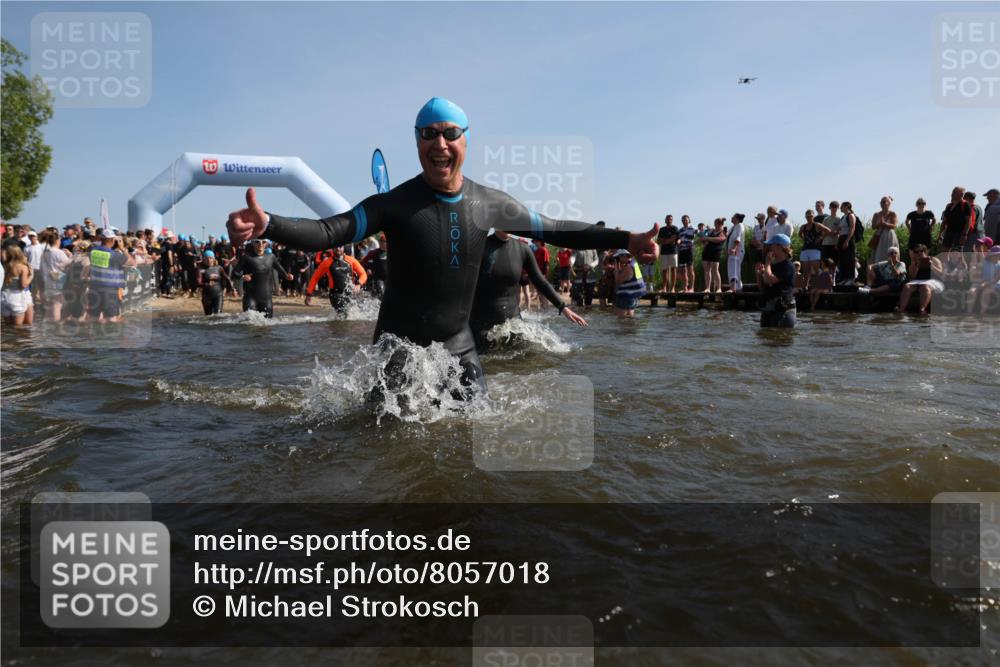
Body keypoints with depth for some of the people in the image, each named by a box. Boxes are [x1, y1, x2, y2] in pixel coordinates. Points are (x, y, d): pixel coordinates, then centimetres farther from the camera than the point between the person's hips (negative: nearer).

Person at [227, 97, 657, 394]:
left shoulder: (489, 204, -6)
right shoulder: (394, 204, -17)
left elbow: (552, 229, 4)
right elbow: (329, 233, -28)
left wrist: (627, 240, 3)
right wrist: (266, 225, -48)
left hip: (458, 345, 3)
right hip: (399, 346, -3)